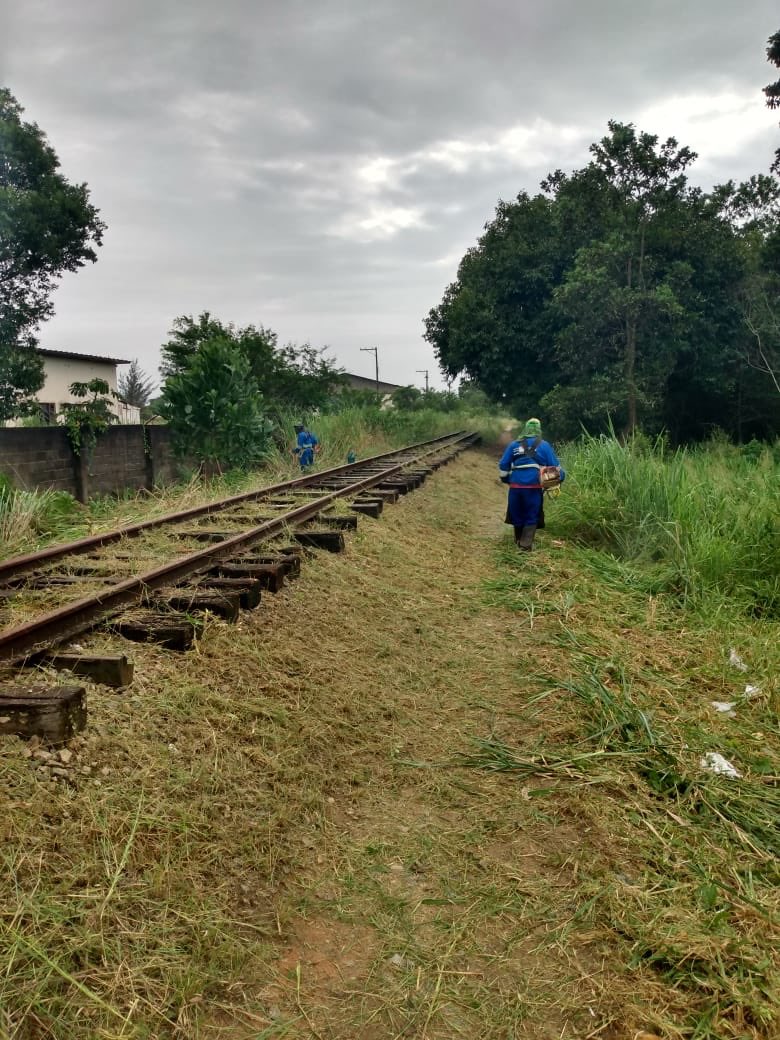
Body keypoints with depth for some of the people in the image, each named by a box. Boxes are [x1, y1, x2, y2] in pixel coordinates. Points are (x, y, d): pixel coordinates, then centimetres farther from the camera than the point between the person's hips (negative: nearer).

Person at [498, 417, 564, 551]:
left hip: (516, 486, 2)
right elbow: (555, 466, 8)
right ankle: (526, 545, -6)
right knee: (531, 517, 5)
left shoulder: (514, 445, 11)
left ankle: (519, 542, 32)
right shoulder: (544, 446, 7)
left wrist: (506, 479, 24)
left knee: (517, 515, 16)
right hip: (534, 487, -2)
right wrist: (560, 477, 25)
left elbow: (503, 465, 10)